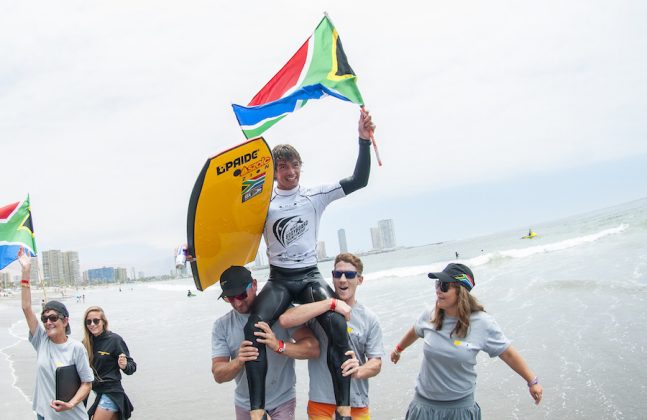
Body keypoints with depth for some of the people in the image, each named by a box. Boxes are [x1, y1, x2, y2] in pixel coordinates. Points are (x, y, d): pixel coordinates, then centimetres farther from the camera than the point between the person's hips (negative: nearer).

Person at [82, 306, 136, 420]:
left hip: (110, 392, -6)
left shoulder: (115, 339, -12)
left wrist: (124, 366, -30)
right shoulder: (87, 342, 4)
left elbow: (132, 366, -10)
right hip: (94, 391, 6)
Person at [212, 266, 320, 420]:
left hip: (282, 403, -2)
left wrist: (279, 346, -38)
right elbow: (218, 375, -9)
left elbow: (313, 348, -21)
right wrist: (238, 362, -31)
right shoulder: (222, 325, -4)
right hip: (245, 406, 3)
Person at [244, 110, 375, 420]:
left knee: (337, 323, -29)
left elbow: (358, 180, 0)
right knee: (253, 327, -28)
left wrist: (364, 140, -10)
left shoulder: (315, 195, 5)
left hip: (310, 276, 0)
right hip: (278, 279, 0)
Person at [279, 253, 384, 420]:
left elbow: (376, 363, 1)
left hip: (356, 404, 2)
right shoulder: (319, 309, -4)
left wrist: (359, 371, -23)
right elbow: (285, 320, -22)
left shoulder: (369, 319, 0)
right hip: (321, 402, -2)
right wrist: (331, 303, -24)